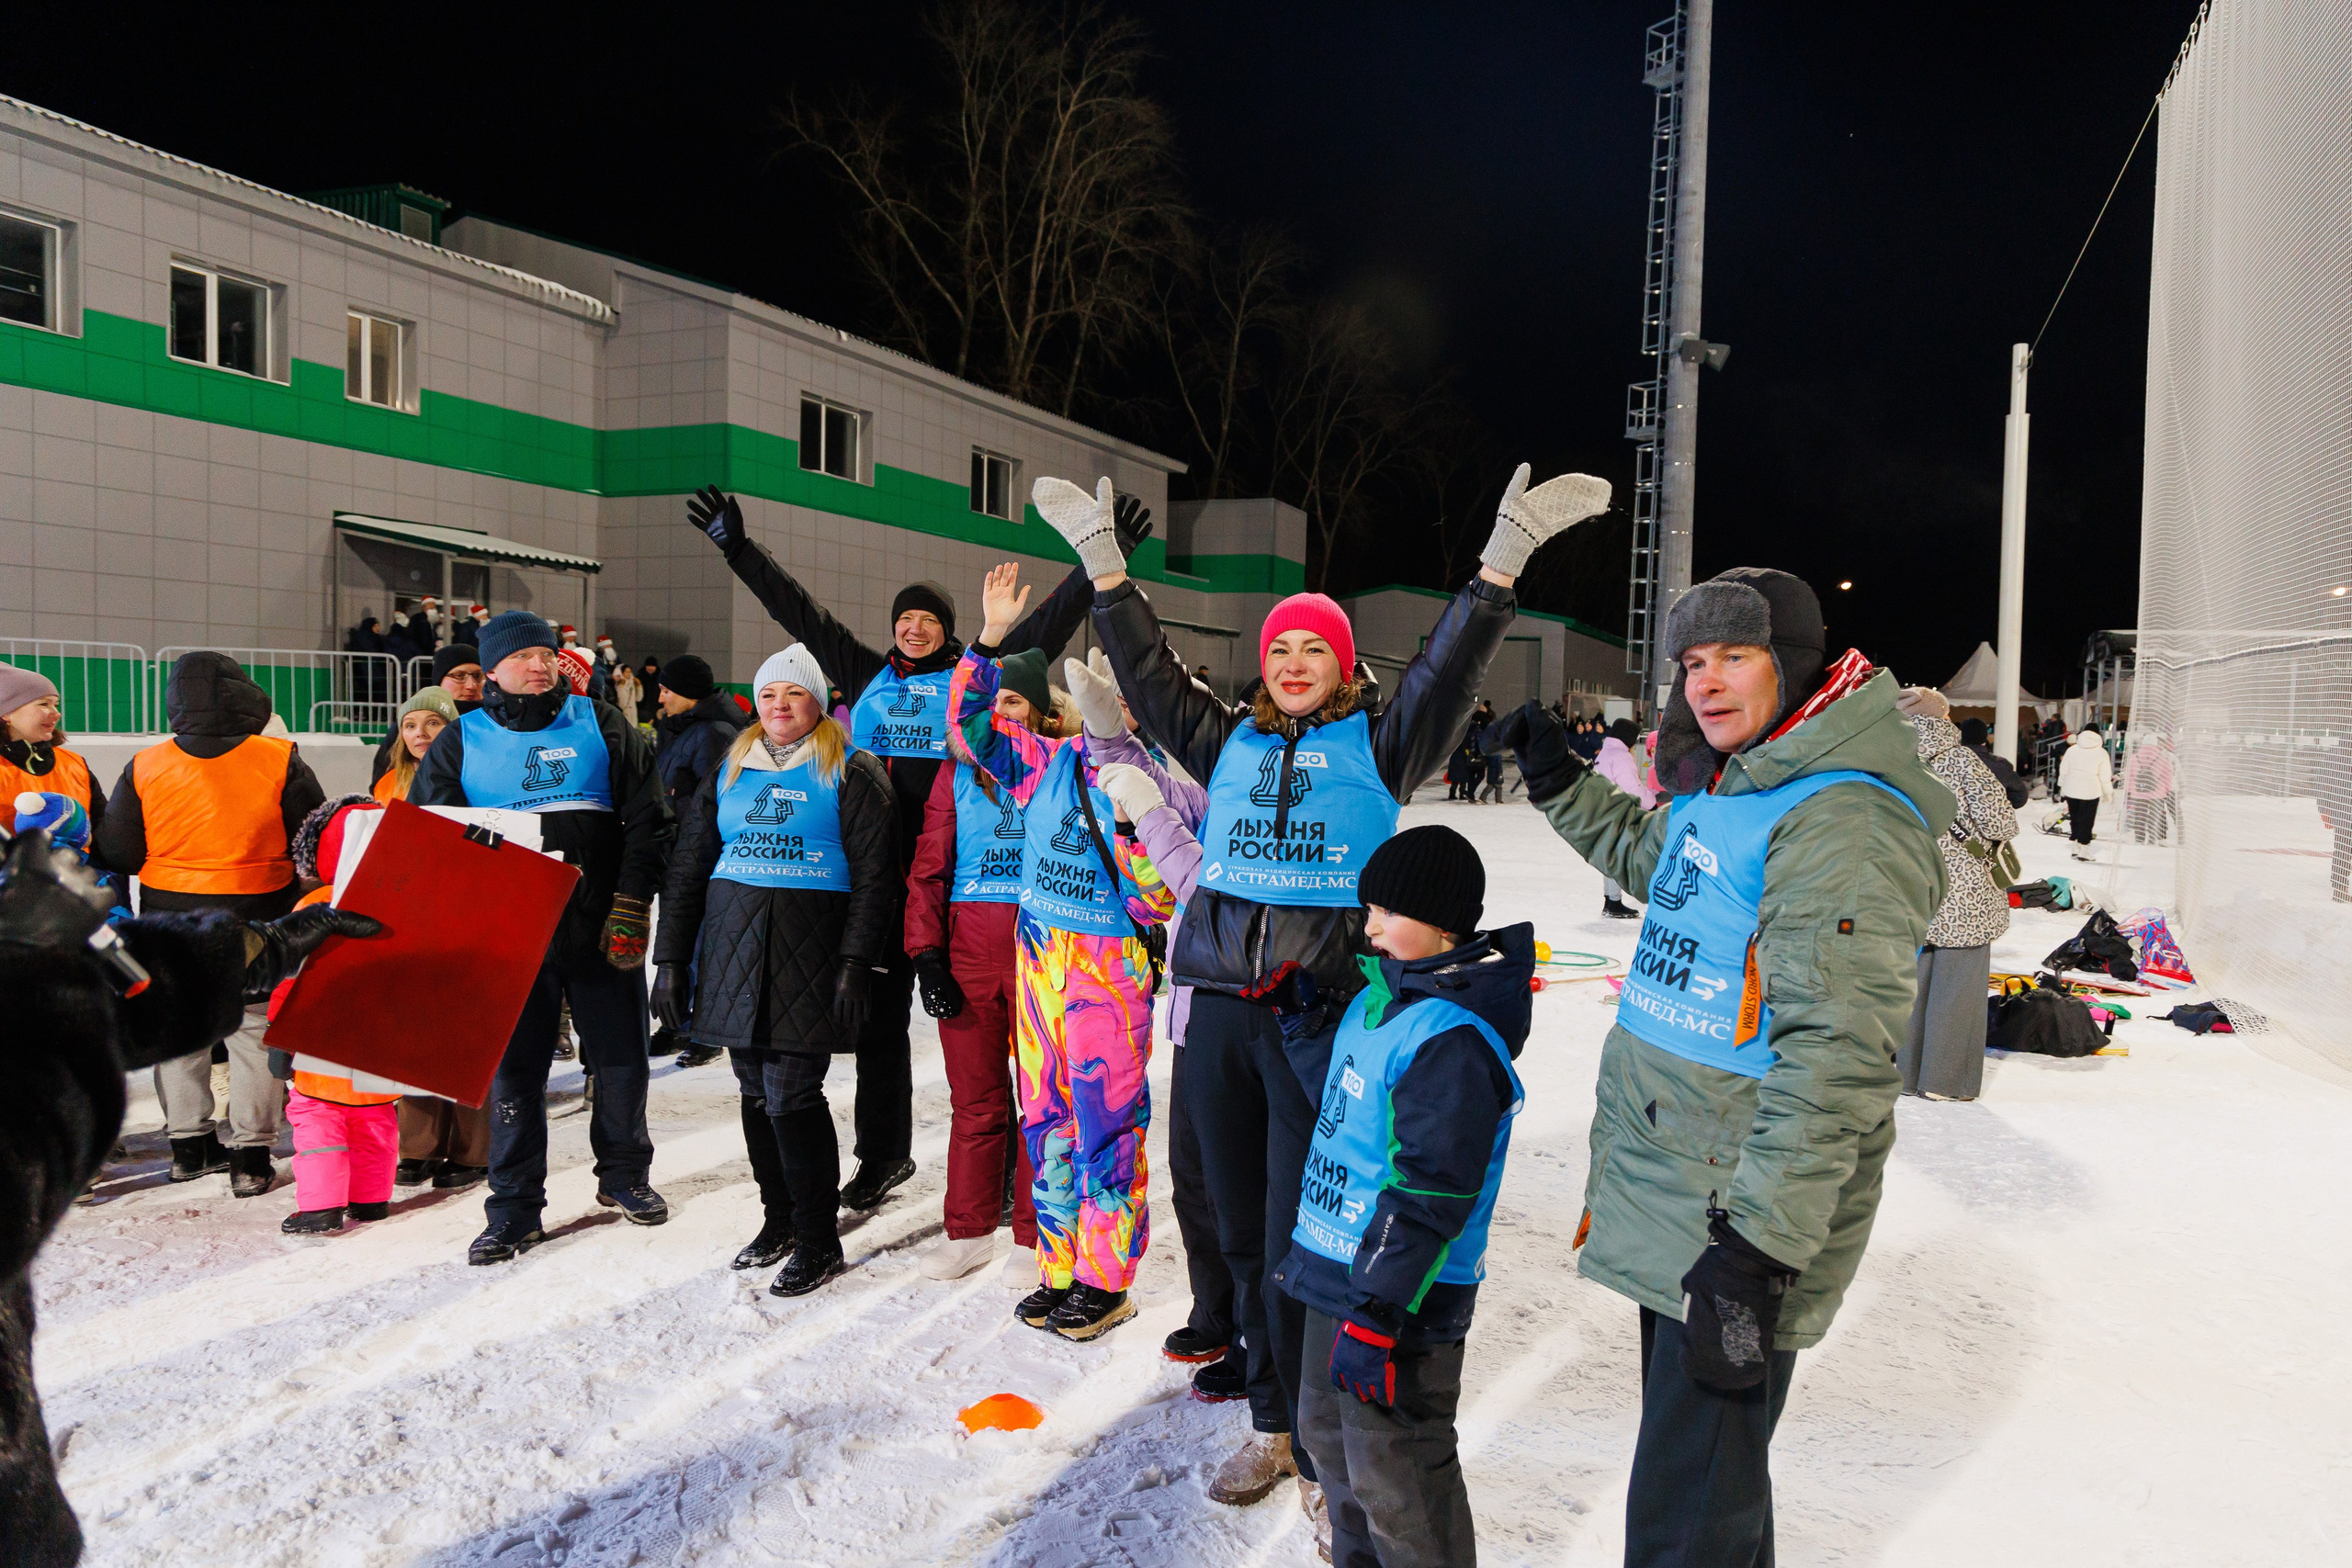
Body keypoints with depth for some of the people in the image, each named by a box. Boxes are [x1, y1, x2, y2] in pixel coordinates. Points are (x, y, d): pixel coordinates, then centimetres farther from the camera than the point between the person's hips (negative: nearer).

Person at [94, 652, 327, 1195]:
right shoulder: (280, 762, -11)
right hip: (258, 924, -2)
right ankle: (250, 1155, 9)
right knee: (256, 1030, 8)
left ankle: (189, 1144, 27)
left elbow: (116, 854, -1)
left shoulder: (145, 768, -5)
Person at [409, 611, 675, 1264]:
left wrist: (631, 906, -6)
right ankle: (515, 1209, 17)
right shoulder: (461, 742, 6)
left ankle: (623, 1175, 31)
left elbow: (648, 821, 3)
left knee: (621, 1062, 9)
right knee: (512, 1073, 4)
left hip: (601, 933, 0)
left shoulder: (601, 725, 5)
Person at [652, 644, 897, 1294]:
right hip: (733, 947, 5)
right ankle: (778, 1217, 25)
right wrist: (670, 958, 10)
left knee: (791, 1095, -9)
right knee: (756, 1092, 9)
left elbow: (874, 874, -5)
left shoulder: (851, 772, 2)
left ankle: (818, 1241, 3)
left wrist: (856, 962, -14)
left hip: (809, 949, -5)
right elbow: (688, 867, 16)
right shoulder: (730, 772, 17)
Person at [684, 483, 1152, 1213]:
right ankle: (883, 1153, 26)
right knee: (880, 1013, 12)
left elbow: (1050, 621, 1)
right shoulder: (868, 674, 13)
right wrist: (737, 546, 15)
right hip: (879, 874, 4)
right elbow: (798, 610, 15)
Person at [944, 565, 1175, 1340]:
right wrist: (991, 638, -3)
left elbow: (1157, 904, -12)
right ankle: (1059, 1269, 25)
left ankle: (1104, 1282, 13)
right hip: (1038, 956, 5)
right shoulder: (1047, 763, 6)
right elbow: (971, 721, 7)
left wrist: (1130, 826, -25)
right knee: (1046, 1118, 12)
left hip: (1111, 967, -5)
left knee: (1106, 1124, -1)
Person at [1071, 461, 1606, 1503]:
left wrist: (1503, 560, -16)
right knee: (1243, 1236, 12)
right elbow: (1148, 673, 13)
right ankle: (1272, 1427, 29)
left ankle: (1323, 1451, 14)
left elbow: (1448, 672, -5)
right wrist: (1101, 560, 8)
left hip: (1321, 1018, -4)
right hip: (1219, 1013, 4)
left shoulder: (1376, 745, 6)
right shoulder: (1228, 742, 14)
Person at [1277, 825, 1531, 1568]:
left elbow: (1430, 1192, -25)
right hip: (1338, 1270, 10)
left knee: (1393, 1477, 1)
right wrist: (1308, 1243, 26)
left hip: (1398, 1295, -10)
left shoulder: (1453, 1039, -24)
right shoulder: (1380, 999, 7)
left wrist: (1377, 1314, -24)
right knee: (1327, 1432, 23)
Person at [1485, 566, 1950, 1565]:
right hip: (1672, 1200, 10)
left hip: (1740, 1221, -9)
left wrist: (1759, 1248, -29)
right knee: (1681, 1438, 27)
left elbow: (1836, 1059, -28)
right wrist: (1556, 777, 26)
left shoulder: (1843, 823, -23)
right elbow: (1648, 856, 33)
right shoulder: (1724, 788, 8)